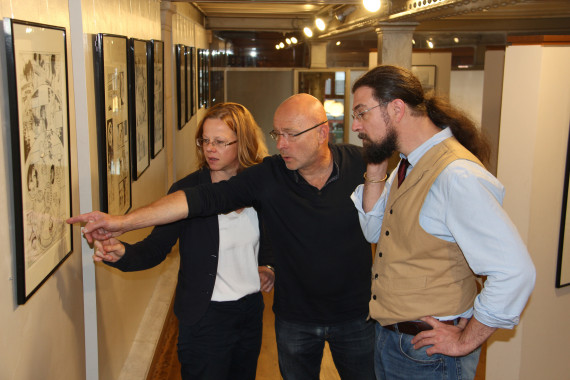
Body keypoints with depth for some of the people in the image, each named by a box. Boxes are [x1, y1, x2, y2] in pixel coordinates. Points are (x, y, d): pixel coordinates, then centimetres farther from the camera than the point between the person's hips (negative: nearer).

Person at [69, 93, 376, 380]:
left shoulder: (360, 163, -11)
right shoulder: (268, 176, -13)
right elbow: (202, 198, -20)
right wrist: (123, 222, -25)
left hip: (355, 317, 0)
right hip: (293, 317, 0)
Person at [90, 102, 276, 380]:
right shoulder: (186, 190, -13)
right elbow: (156, 247, -15)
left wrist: (268, 265, -1)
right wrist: (121, 253, -33)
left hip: (251, 310, 5)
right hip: (205, 317, -4)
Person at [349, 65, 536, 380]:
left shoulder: (456, 175, -26)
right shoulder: (407, 166, 4)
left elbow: (515, 271, -28)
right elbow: (374, 231, 11)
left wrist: (465, 341, -18)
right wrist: (375, 171, -3)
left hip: (427, 352, -9)